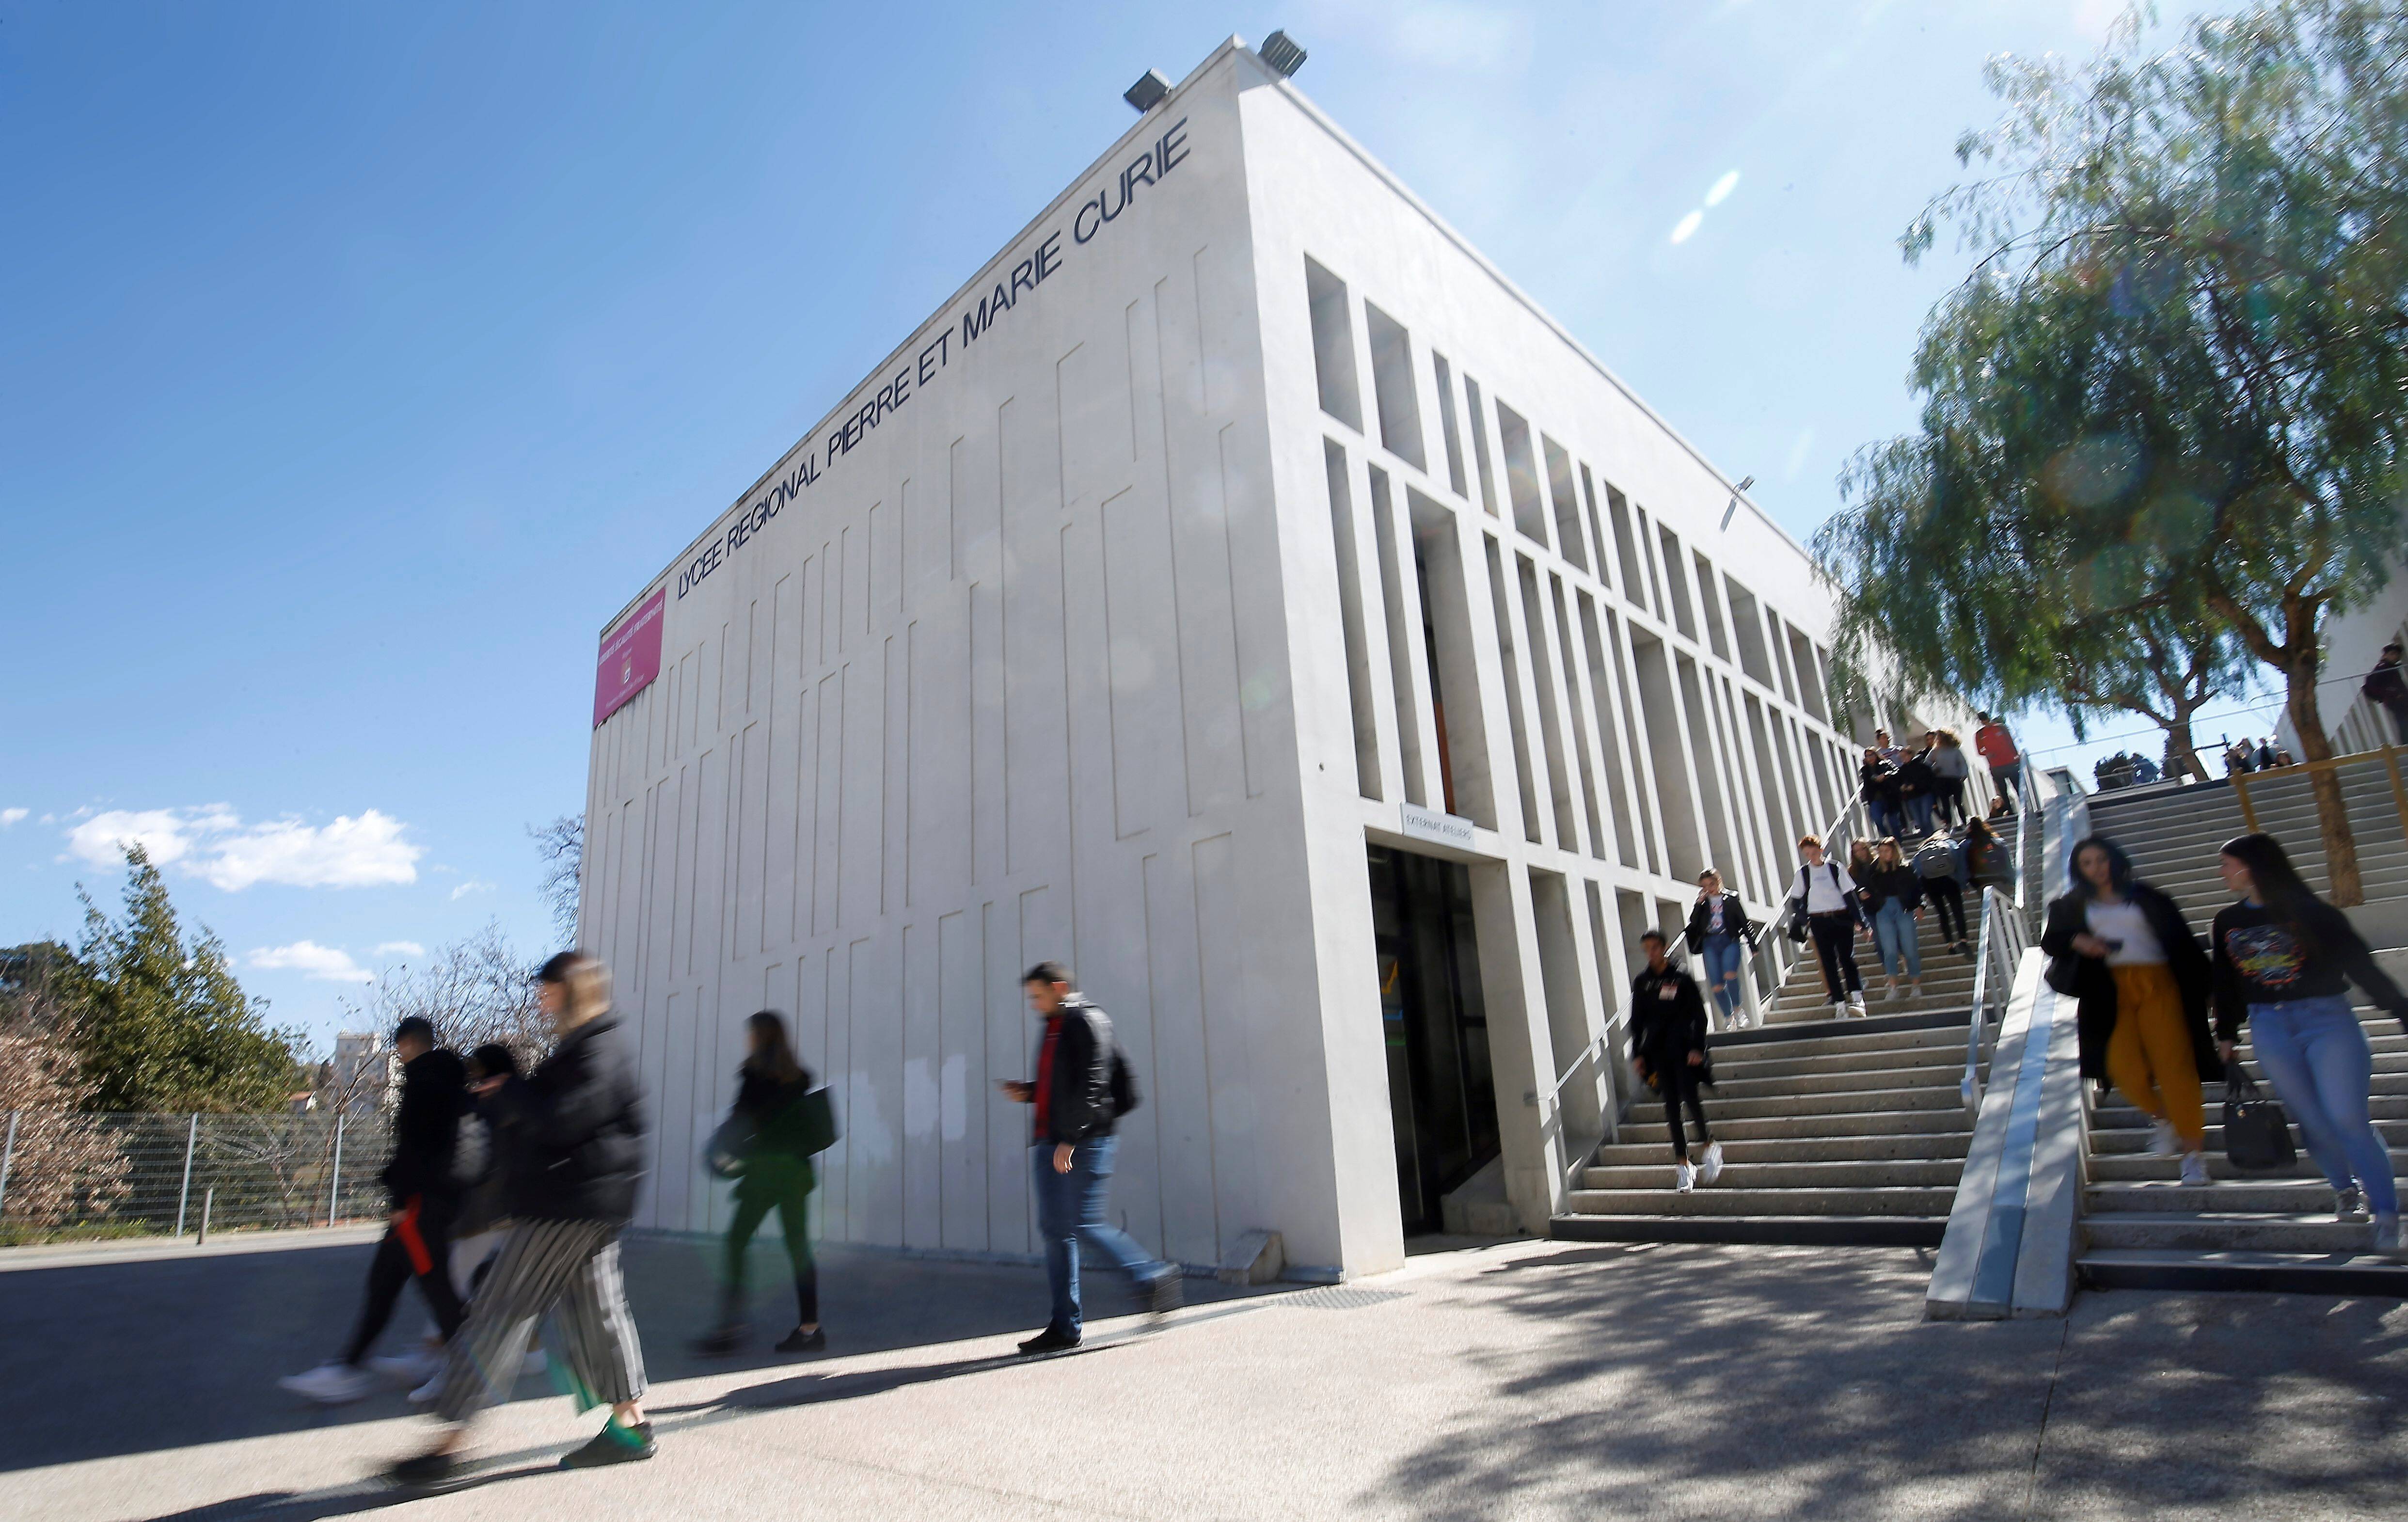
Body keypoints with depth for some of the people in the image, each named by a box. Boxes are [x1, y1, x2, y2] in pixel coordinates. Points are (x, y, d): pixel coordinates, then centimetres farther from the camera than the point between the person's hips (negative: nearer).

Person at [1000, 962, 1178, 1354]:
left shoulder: (1088, 1022, -8)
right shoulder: (1053, 1029, 18)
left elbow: (1092, 1085, -17)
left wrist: (1070, 1140, -22)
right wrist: (1027, 1092, 8)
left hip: (1085, 1144, -9)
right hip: (1049, 1143, 9)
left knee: (1085, 1225, -9)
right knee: (1054, 1230, 7)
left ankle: (1154, 1277, 9)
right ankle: (1064, 1326, 13)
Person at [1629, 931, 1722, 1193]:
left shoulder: (1682, 978, -2)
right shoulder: (1641, 981, 7)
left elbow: (1699, 1015, 0)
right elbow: (1637, 1019, 11)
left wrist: (1697, 1048, -9)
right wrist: (1637, 1053, 7)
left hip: (1682, 1047, -3)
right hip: (1657, 1050, 3)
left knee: (1690, 1098, -11)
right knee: (1671, 1105, 3)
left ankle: (1708, 1144, 15)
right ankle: (1682, 1162, 10)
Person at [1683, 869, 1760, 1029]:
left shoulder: (1731, 899, 6)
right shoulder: (1702, 904, 13)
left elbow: (1744, 922, 7)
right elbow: (1693, 923, 0)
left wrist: (1752, 945, 4)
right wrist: (1699, 902, -7)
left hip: (1730, 941, -2)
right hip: (1710, 944, 3)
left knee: (1730, 975, -26)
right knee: (1716, 986, -3)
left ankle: (1737, 1011, -8)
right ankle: (1728, 1017, 13)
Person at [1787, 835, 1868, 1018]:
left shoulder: (1836, 868, 1)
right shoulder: (1803, 873, 4)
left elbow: (1849, 895, 2)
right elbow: (1796, 901, 9)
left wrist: (1859, 919, -1)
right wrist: (1798, 922, 0)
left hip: (1842, 919, -1)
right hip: (1819, 923, 1)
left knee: (1847, 958, -3)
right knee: (1828, 963, 1)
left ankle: (1857, 998, 4)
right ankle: (1839, 1003, 5)